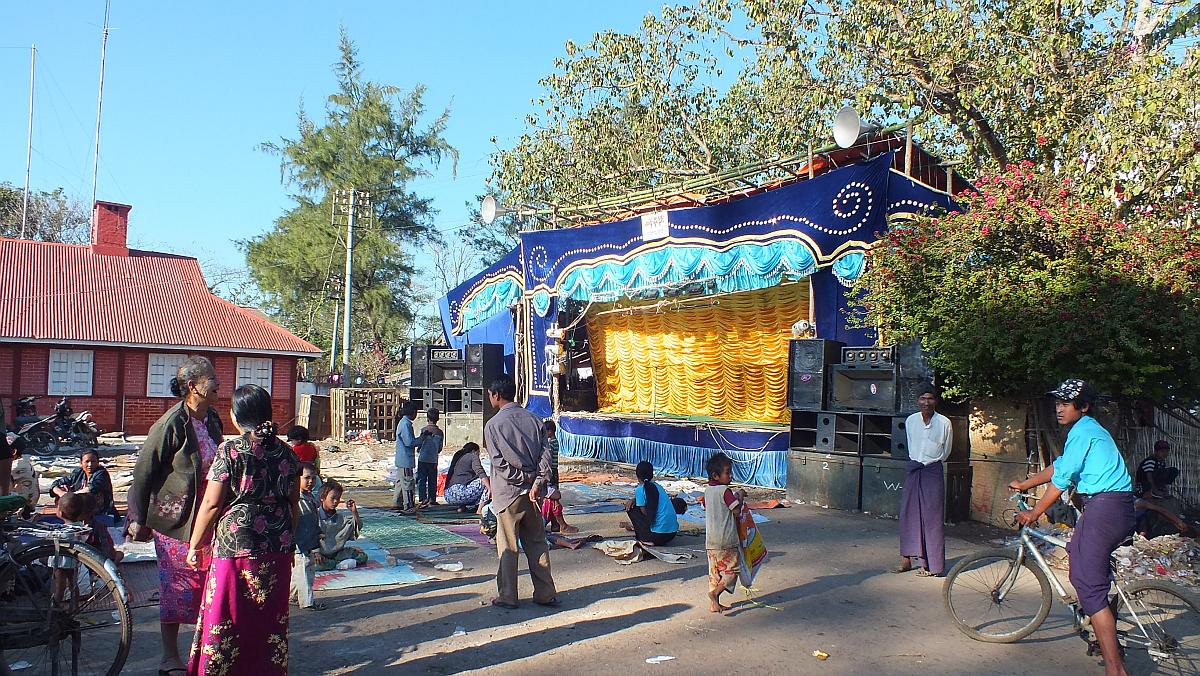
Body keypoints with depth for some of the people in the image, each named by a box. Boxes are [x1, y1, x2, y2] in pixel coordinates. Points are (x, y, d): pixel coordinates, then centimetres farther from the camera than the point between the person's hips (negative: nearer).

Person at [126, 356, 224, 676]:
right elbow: (143, 473, -11)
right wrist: (139, 520, -7)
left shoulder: (213, 420, 5)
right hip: (175, 518, -6)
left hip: (207, 518, 6)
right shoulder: (171, 424, -16)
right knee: (176, 588, 4)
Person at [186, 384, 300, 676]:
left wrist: (194, 545, 2)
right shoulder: (286, 452, 3)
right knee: (272, 617, 14)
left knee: (227, 619, 8)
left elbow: (211, 504, -9)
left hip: (236, 544, -4)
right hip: (278, 549, 4)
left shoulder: (230, 452, -11)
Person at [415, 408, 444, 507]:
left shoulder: (424, 430, -8)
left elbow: (419, 443, -3)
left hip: (423, 459, -3)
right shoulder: (440, 432, 0)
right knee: (432, 481, 11)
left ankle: (423, 499, -5)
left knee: (422, 480, 2)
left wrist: (418, 450, 18)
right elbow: (440, 448, 6)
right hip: (433, 460, 3)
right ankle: (432, 499, 12)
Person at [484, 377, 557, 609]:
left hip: (508, 492, -4)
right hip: (532, 493, 4)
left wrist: (522, 479, -8)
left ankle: (507, 597, 13)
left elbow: (499, 462, -15)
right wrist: (537, 482, -8)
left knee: (508, 547, 6)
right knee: (537, 544, 12)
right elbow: (545, 454, -4)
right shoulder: (533, 420, 5)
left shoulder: (493, 424, -8)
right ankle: (545, 594, 15)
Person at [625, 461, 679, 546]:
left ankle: (643, 539, 7)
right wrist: (634, 500, 12)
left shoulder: (640, 489, -8)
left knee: (631, 508, 9)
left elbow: (645, 513, -5)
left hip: (657, 535, -7)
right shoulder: (658, 487, 14)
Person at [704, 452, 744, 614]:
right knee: (732, 570, 3)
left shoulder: (708, 490, 8)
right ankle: (715, 592, -13)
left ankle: (714, 604, 14)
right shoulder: (725, 491, -15)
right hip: (726, 540, -7)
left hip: (710, 540, 7)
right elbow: (736, 510, -16)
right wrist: (740, 496, 0)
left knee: (715, 571, 13)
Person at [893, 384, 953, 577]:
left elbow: (946, 452, 4)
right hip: (913, 470, 4)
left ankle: (933, 565, 4)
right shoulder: (911, 420, 3)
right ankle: (906, 559, 12)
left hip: (933, 471, -4)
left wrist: (927, 462, 3)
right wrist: (915, 461, 11)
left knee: (932, 517, -2)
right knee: (908, 513, 4)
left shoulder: (944, 422, -7)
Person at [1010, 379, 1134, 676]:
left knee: (1089, 584, -12)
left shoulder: (1082, 432, -10)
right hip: (1112, 506, 11)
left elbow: (1062, 478, -10)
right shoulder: (1088, 429, 22)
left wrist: (1034, 513, -2)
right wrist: (1024, 485, 36)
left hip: (1105, 506, -11)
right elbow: (1059, 467, 30)